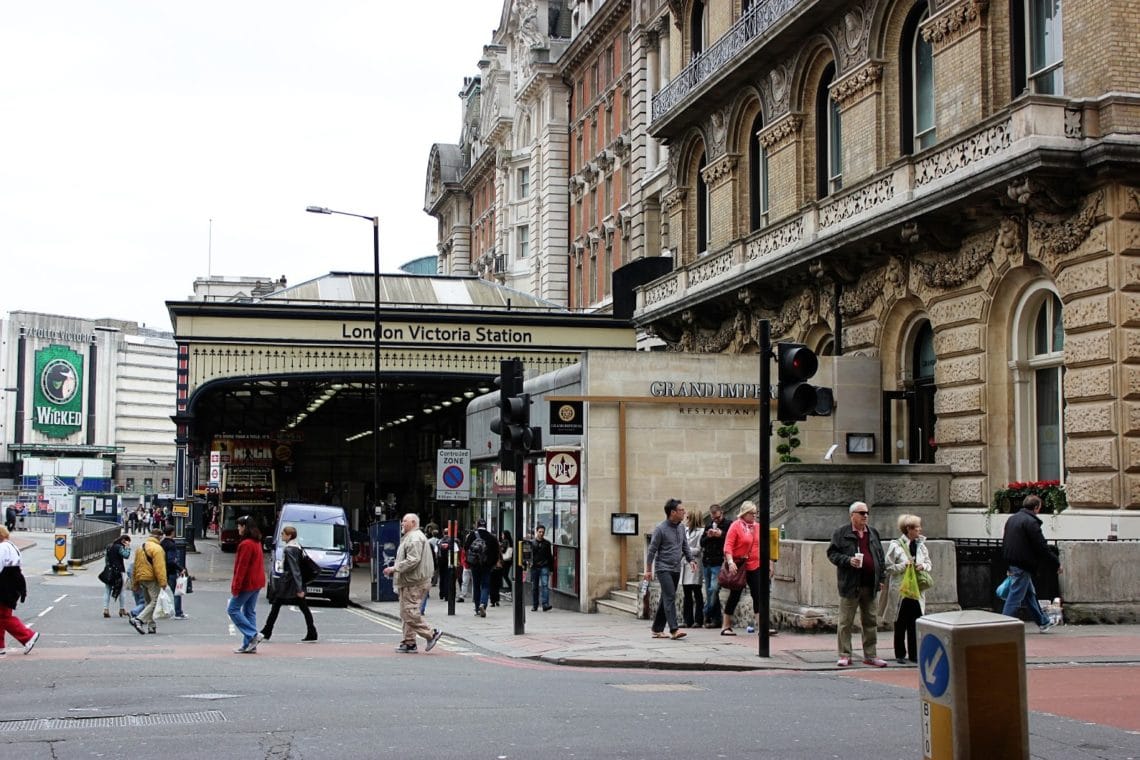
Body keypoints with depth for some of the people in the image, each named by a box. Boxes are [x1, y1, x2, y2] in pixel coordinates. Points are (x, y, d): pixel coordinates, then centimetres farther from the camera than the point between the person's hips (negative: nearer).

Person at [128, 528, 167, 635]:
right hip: (152, 579, -9)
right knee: (154, 601, -5)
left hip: (141, 578, 9)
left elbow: (136, 565, 18)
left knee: (149, 602, 16)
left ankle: (151, 626, 16)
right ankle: (138, 619, -20)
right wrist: (163, 582, -19)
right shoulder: (157, 548, -12)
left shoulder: (140, 547, 14)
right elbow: (159, 567, -19)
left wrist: (135, 582, 22)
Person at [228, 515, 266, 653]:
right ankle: (249, 645, 11)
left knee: (233, 609, -1)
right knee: (250, 612, 11)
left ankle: (253, 635, -8)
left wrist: (236, 585, -17)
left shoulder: (246, 544, -18)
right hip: (257, 582, 9)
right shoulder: (257, 542, 12)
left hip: (247, 583, -9)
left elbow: (242, 566, -20)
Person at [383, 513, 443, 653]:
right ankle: (409, 643, 13)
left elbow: (413, 560, -23)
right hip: (409, 582, 11)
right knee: (406, 614, 11)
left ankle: (431, 633, -4)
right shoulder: (410, 537, 21)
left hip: (414, 583, -11)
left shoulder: (415, 538, -14)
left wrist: (395, 568, -19)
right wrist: (395, 569, 17)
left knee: (410, 613, -12)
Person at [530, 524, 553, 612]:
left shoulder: (547, 543, 11)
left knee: (545, 585, -15)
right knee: (534, 587, 7)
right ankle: (534, 606, 16)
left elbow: (550, 556, 15)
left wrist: (551, 568, 12)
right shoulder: (531, 543, 7)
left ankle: (545, 605, -22)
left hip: (544, 567, -1)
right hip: (534, 567, 1)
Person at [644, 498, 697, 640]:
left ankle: (657, 629, 17)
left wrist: (690, 560, 5)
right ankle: (674, 629, -21)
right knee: (670, 597, -16)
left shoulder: (681, 527, 10)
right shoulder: (661, 528, -11)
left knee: (666, 599, 10)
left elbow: (685, 546, 20)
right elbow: (652, 550, -9)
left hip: (676, 569, 7)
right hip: (663, 568, -7)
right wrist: (648, 570, -9)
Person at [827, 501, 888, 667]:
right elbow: (832, 553, -4)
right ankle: (844, 655, 6)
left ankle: (870, 655, 16)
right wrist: (848, 560, -19)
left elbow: (880, 558, 18)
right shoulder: (841, 534, -1)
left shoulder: (874, 534, 14)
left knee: (871, 622, 9)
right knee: (845, 622, -1)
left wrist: (881, 579, 13)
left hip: (870, 585, 5)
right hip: (850, 585, -5)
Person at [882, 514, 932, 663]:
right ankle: (900, 654, 12)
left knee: (915, 623, 3)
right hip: (900, 589, -4)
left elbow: (929, 564, 16)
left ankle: (914, 654, 12)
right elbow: (888, 567, -7)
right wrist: (903, 566, -18)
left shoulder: (921, 545, 9)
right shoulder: (895, 545, -7)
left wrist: (923, 566, -5)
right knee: (901, 624, 4)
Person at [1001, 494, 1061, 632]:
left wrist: (1008, 566, 23)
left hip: (1012, 563, 10)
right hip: (1023, 565, -10)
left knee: (1030, 594, 20)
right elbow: (1042, 548, -16)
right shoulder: (1031, 522, -16)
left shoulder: (1012, 519, 12)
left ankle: (1043, 622, 31)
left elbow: (1004, 543, 18)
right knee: (1015, 596, -5)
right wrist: (1056, 564, -4)